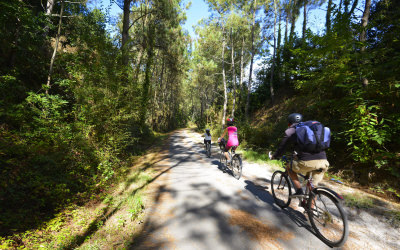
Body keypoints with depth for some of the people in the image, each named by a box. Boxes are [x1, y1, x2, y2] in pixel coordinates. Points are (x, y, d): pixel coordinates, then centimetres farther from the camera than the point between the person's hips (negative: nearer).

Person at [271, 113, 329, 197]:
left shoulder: (289, 132, 8)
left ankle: (299, 191, 17)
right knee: (313, 186, 23)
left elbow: (281, 148, 13)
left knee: (290, 168, 24)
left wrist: (274, 156, 32)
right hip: (323, 161, 6)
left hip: (307, 161, -6)